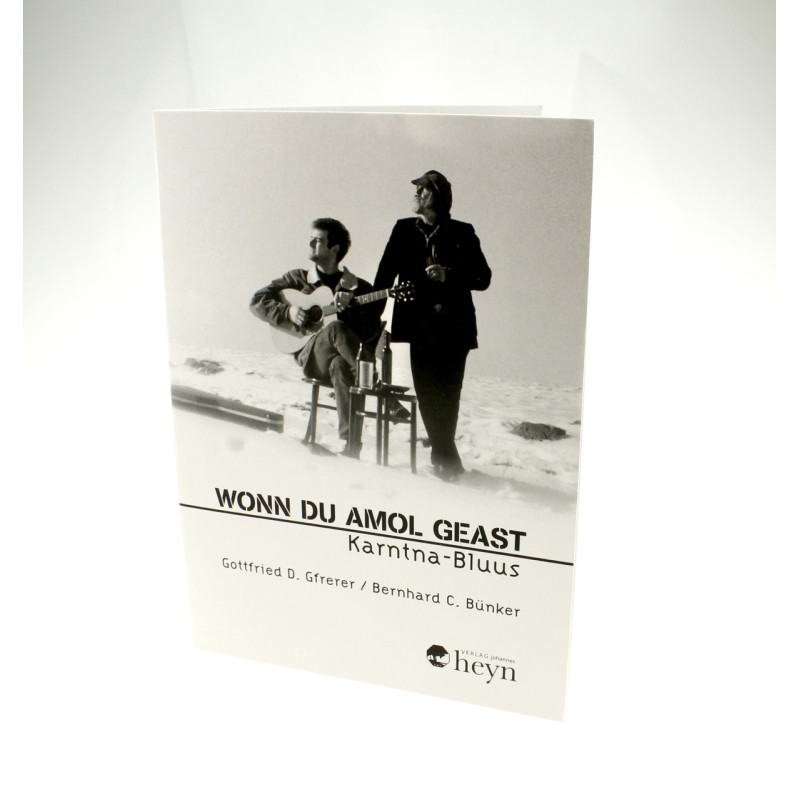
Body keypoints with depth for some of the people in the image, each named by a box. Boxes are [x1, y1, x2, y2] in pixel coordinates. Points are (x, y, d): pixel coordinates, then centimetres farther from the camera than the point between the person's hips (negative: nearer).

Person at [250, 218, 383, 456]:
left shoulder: (357, 287, 13)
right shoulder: (297, 279, 16)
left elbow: (370, 333, 1)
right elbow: (258, 301, 10)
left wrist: (350, 304, -16)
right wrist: (288, 312, -7)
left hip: (342, 358, 1)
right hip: (309, 355, -1)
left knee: (340, 367, -38)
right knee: (336, 328, -34)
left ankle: (351, 447, -42)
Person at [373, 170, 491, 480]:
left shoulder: (462, 233, 8)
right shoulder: (404, 229, 14)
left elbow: (483, 278, 6)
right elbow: (384, 276, 9)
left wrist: (449, 276, -10)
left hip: (454, 326, -2)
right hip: (420, 324, 2)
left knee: (447, 393, -5)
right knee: (427, 392, -3)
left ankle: (443, 457, 8)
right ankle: (447, 458, 7)